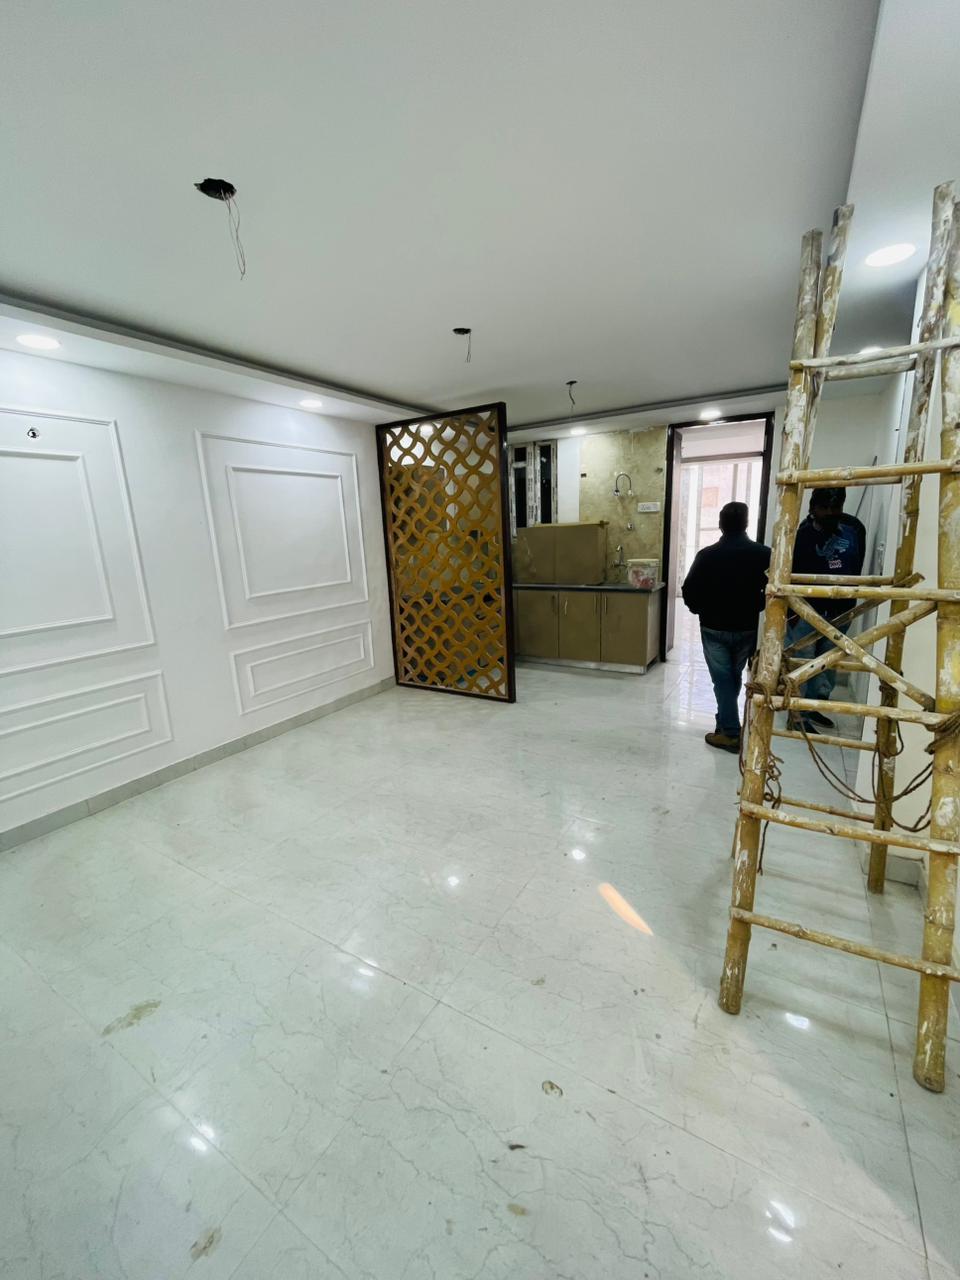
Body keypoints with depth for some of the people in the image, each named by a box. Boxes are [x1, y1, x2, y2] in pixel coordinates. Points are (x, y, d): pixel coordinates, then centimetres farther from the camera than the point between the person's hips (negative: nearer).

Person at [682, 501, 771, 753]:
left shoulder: (707, 555, -12)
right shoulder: (763, 554, -7)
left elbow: (689, 591, -11)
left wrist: (700, 610, 8)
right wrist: (756, 607, 12)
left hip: (714, 628, -2)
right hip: (746, 628, 3)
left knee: (722, 679, 4)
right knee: (735, 677, 20)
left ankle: (730, 733, 4)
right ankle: (725, 721, 35)